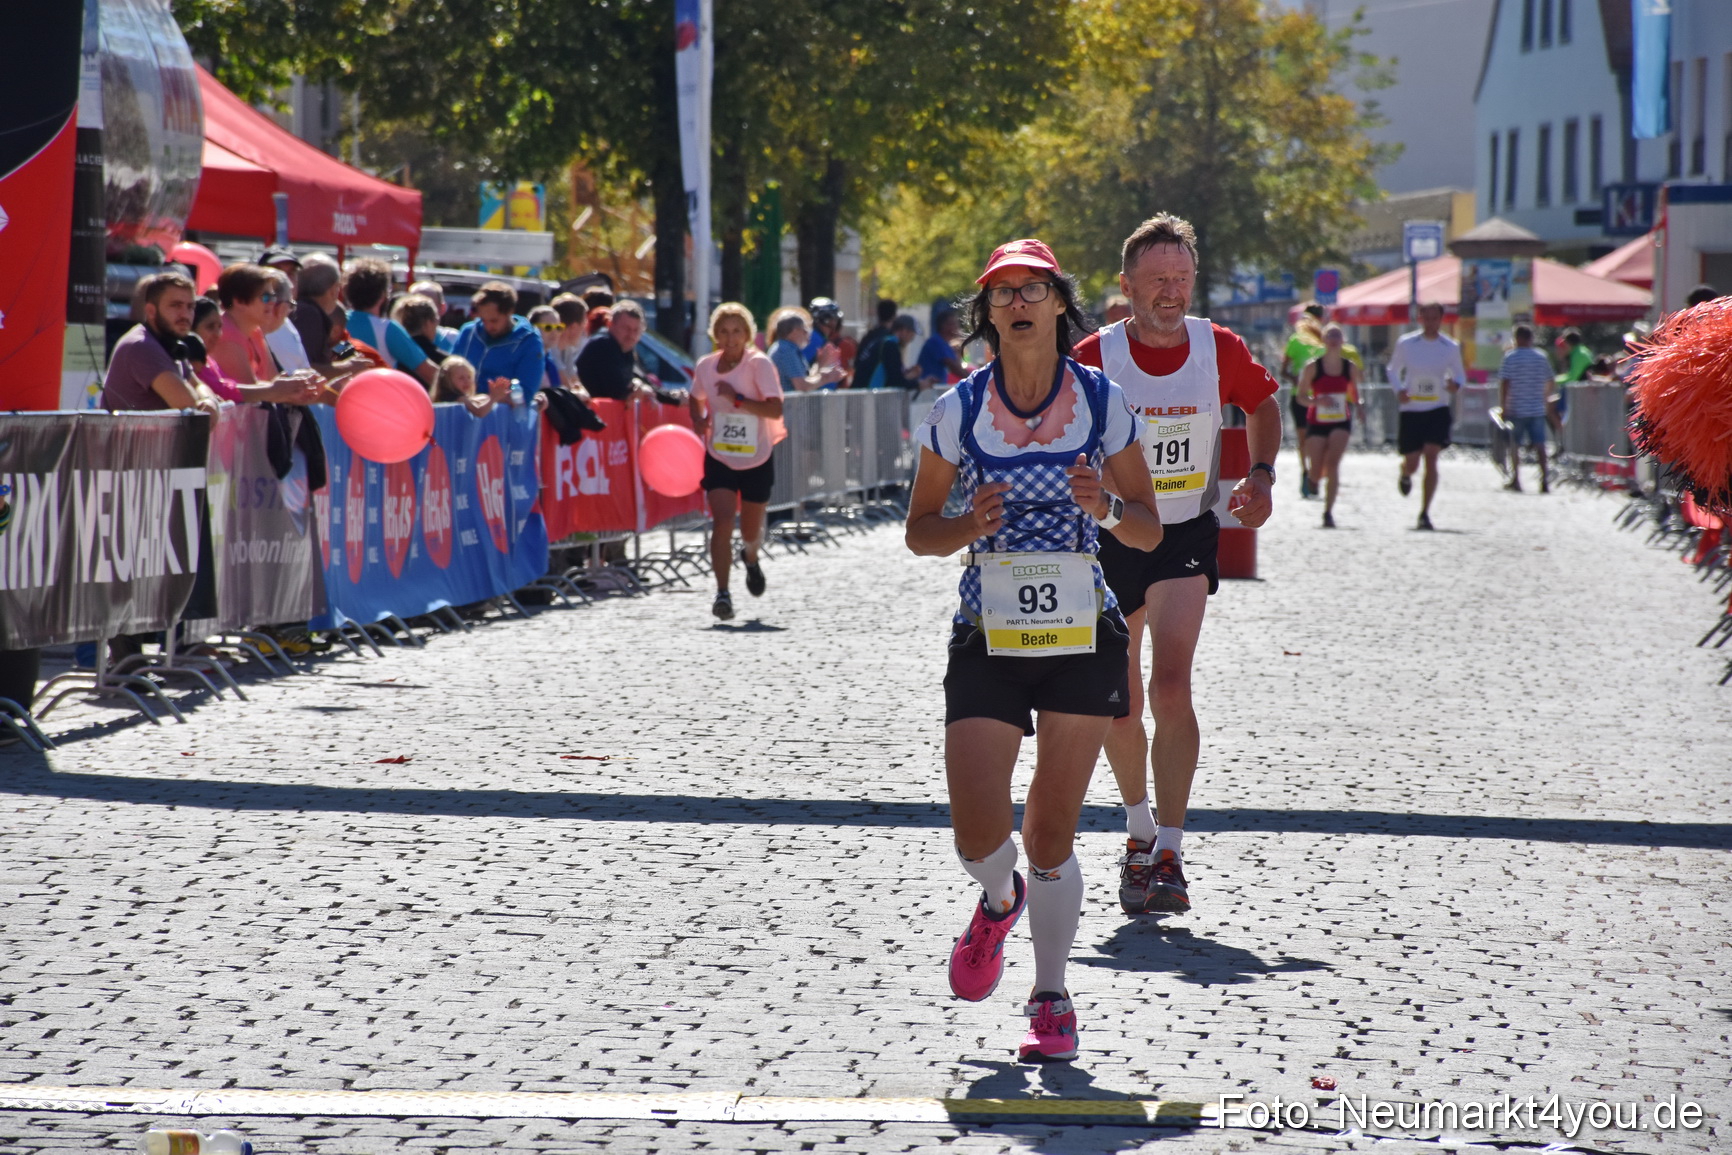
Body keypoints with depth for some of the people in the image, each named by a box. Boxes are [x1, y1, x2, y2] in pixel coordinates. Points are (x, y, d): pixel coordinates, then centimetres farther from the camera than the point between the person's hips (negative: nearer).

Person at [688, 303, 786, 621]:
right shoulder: (705, 366, -2)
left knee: (751, 531, 14)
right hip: (718, 460, 1)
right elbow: (696, 398, 20)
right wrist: (699, 421, -1)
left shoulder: (759, 364, -14)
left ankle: (751, 559, 51)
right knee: (722, 520, -18)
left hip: (757, 461, -1)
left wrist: (737, 399, -31)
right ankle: (722, 593, -17)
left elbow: (775, 409, -24)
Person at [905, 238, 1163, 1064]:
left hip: (1082, 638, 0)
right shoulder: (958, 409, -1)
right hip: (987, 638, 0)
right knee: (977, 834, -9)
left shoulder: (1103, 401, -1)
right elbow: (920, 531, 6)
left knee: (1050, 834, -1)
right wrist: (971, 525, -15)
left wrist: (1105, 510, -17)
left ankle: (1051, 1000, 16)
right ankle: (999, 902, 28)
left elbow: (1149, 529, 4)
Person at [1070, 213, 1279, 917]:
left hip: (1185, 539, -1)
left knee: (1170, 689, -19)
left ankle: (1169, 854, -16)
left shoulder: (1220, 350, -5)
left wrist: (1261, 476, 2)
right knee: (1118, 709, 10)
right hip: (1108, 541, 1)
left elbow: (1263, 405, 16)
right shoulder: (1094, 358, -10)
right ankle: (1140, 827, 35)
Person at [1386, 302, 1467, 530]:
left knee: (1431, 458, -14)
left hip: (1438, 410, 0)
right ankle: (1405, 475, 45)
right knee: (1411, 463, 4)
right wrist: (1399, 390, -9)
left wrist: (1456, 385, -13)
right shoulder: (1406, 344, -1)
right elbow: (1393, 370, 10)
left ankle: (1425, 513, -7)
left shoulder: (1451, 347, 1)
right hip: (1410, 410, 0)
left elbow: (1460, 375, 11)